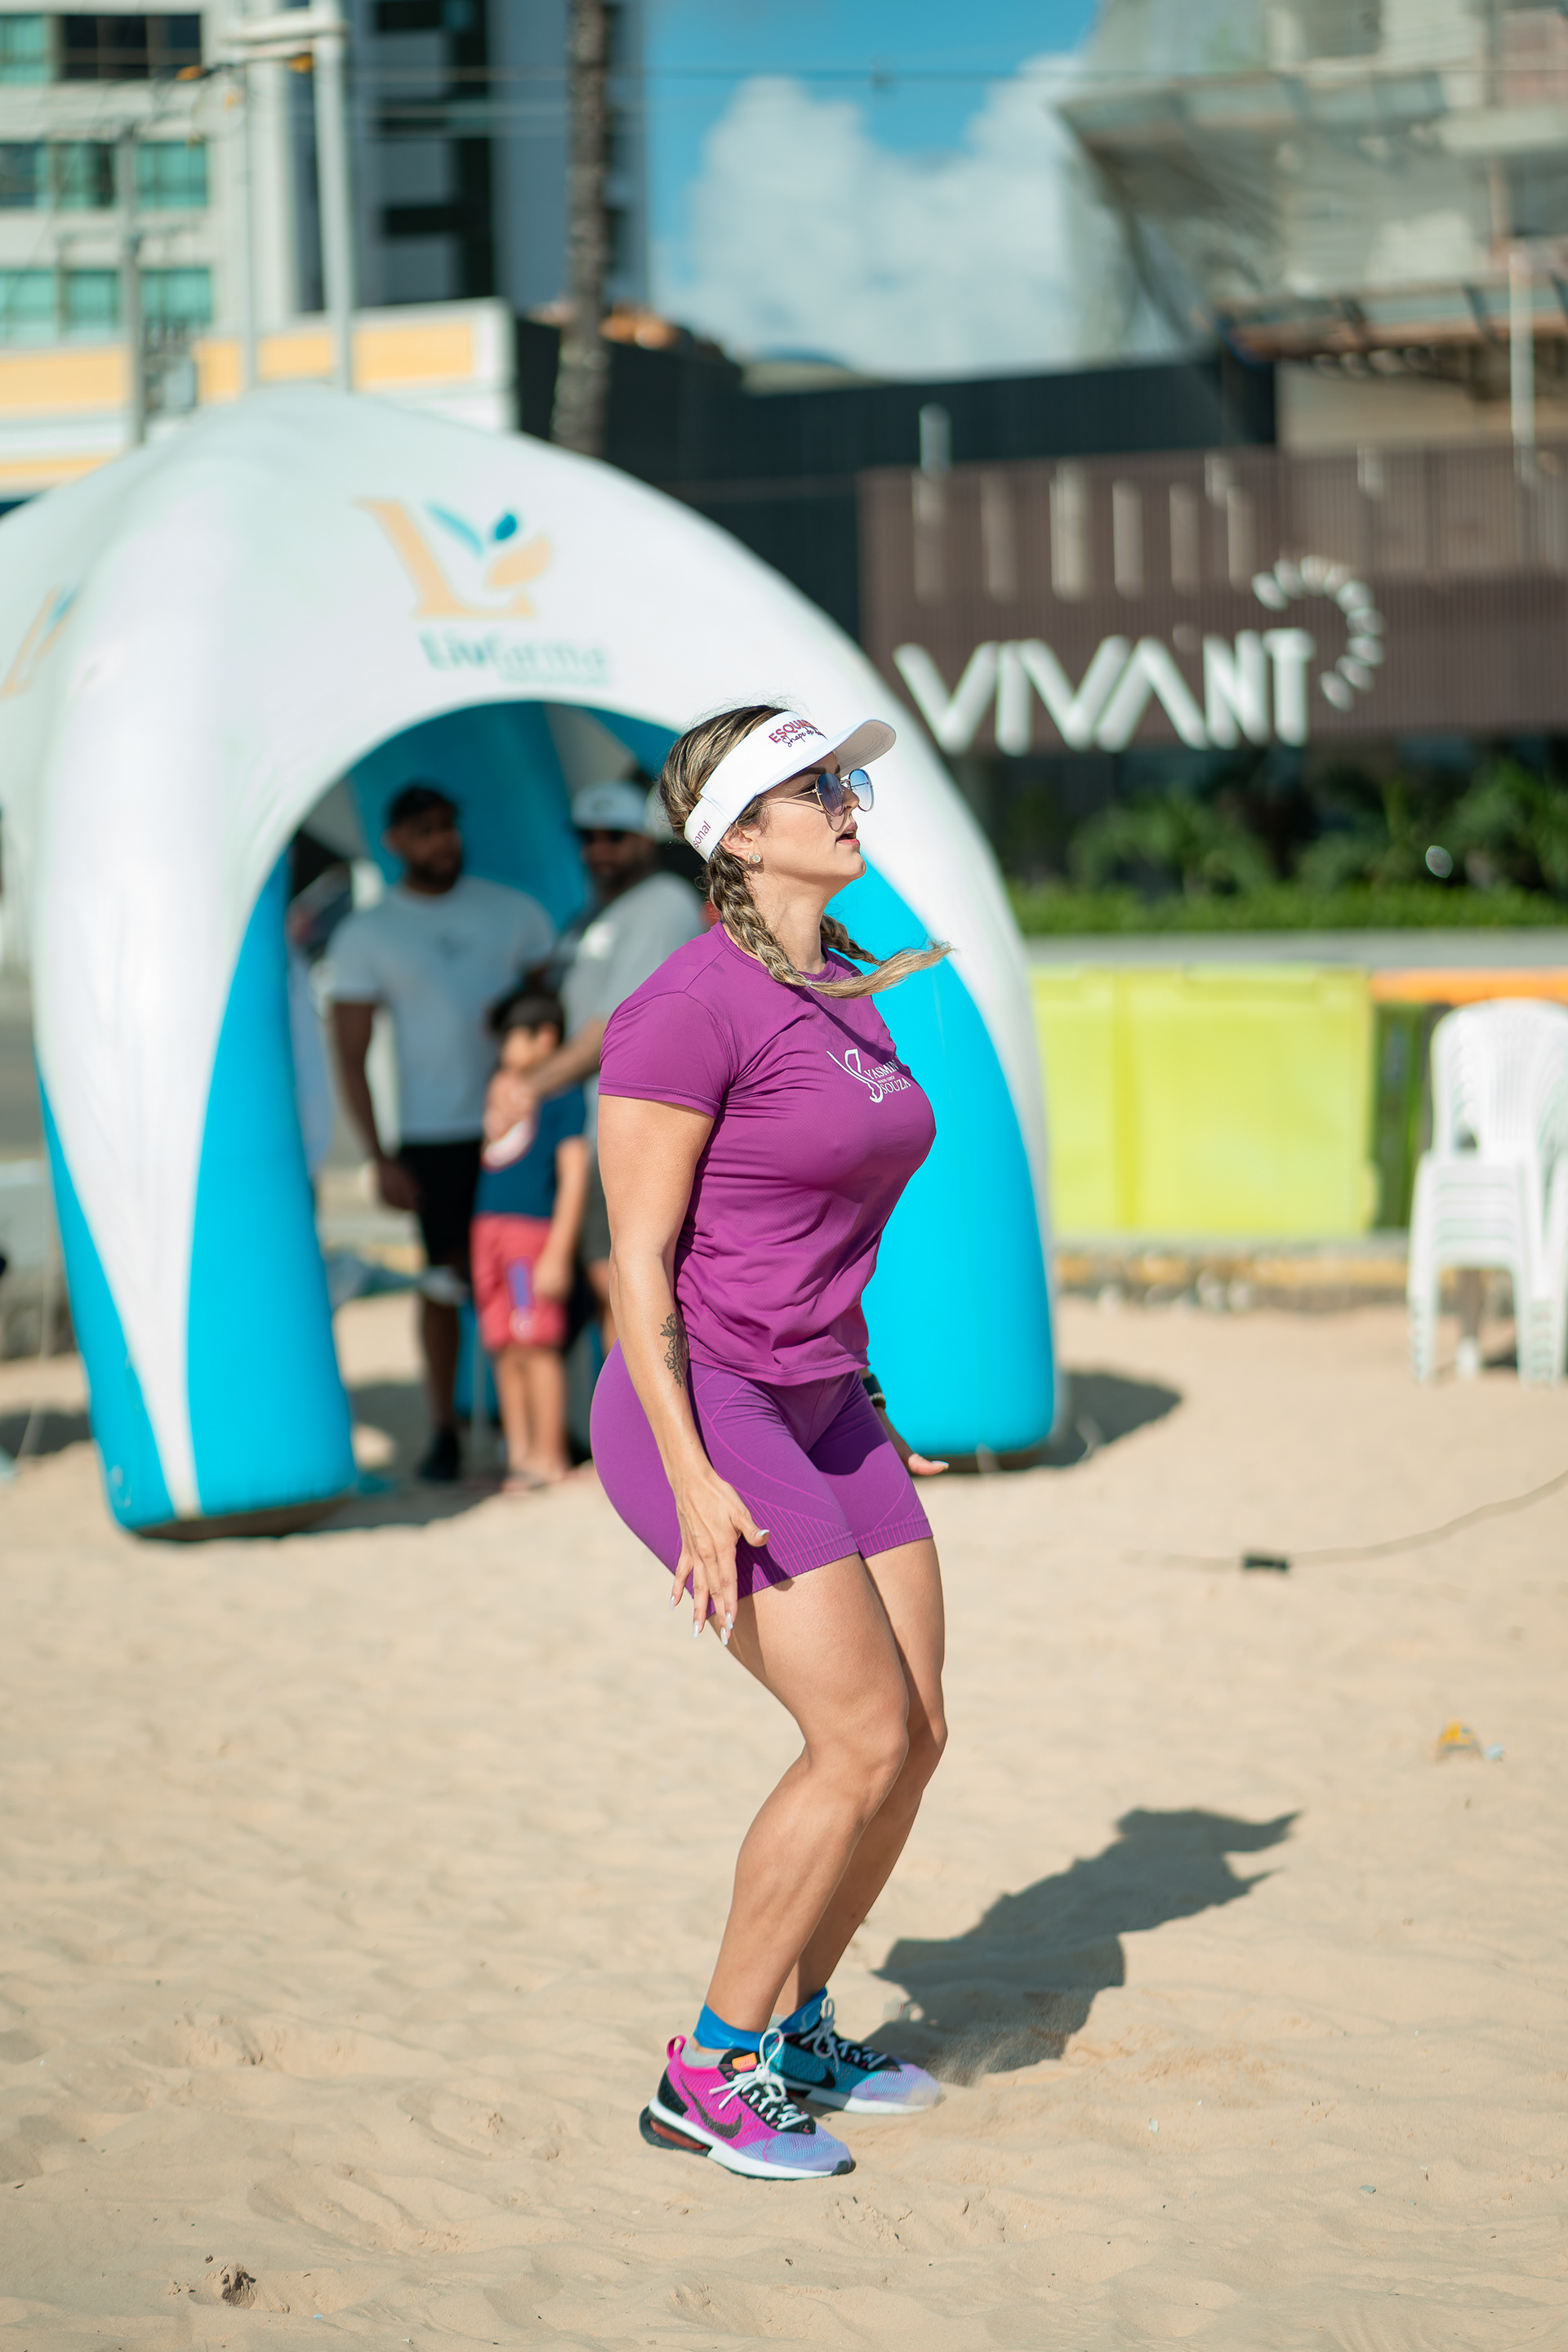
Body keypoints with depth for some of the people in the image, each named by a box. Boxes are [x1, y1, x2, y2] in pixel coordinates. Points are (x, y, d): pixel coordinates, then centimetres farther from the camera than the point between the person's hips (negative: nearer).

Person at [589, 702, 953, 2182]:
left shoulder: (852, 990, 11)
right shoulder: (691, 1008, -15)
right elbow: (637, 1255, -16)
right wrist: (693, 1478, -21)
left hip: (827, 1411, 9)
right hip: (704, 1409, -8)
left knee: (915, 1738, 6)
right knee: (863, 1740, -12)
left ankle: (796, 2031, 25)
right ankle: (708, 2080, 2)